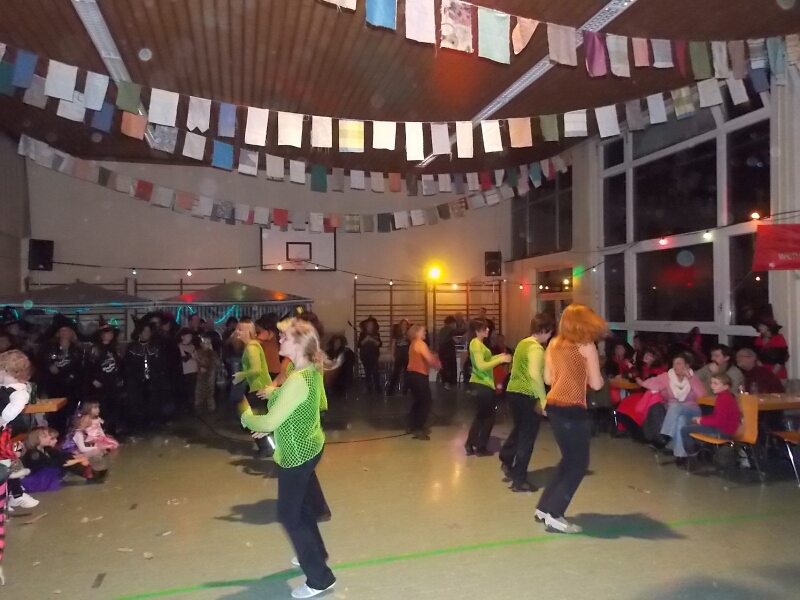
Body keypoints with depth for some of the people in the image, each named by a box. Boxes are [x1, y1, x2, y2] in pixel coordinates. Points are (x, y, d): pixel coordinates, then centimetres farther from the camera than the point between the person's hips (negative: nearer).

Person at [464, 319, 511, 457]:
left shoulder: (478, 343, 12)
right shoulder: (476, 344, -19)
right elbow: (481, 366, -26)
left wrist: (498, 357, 8)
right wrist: (500, 360, -23)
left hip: (481, 383, 10)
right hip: (482, 384, -10)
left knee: (481, 415, 17)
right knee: (489, 416, 2)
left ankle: (470, 444, 20)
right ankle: (481, 448, 10)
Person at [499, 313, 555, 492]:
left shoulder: (523, 343, 11)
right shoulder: (536, 348, -16)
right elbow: (535, 375, -30)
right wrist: (543, 400, -26)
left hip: (513, 391, 8)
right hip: (527, 396, -8)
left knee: (519, 429, 27)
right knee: (527, 437, 2)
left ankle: (507, 460, 35)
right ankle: (519, 480, 8)